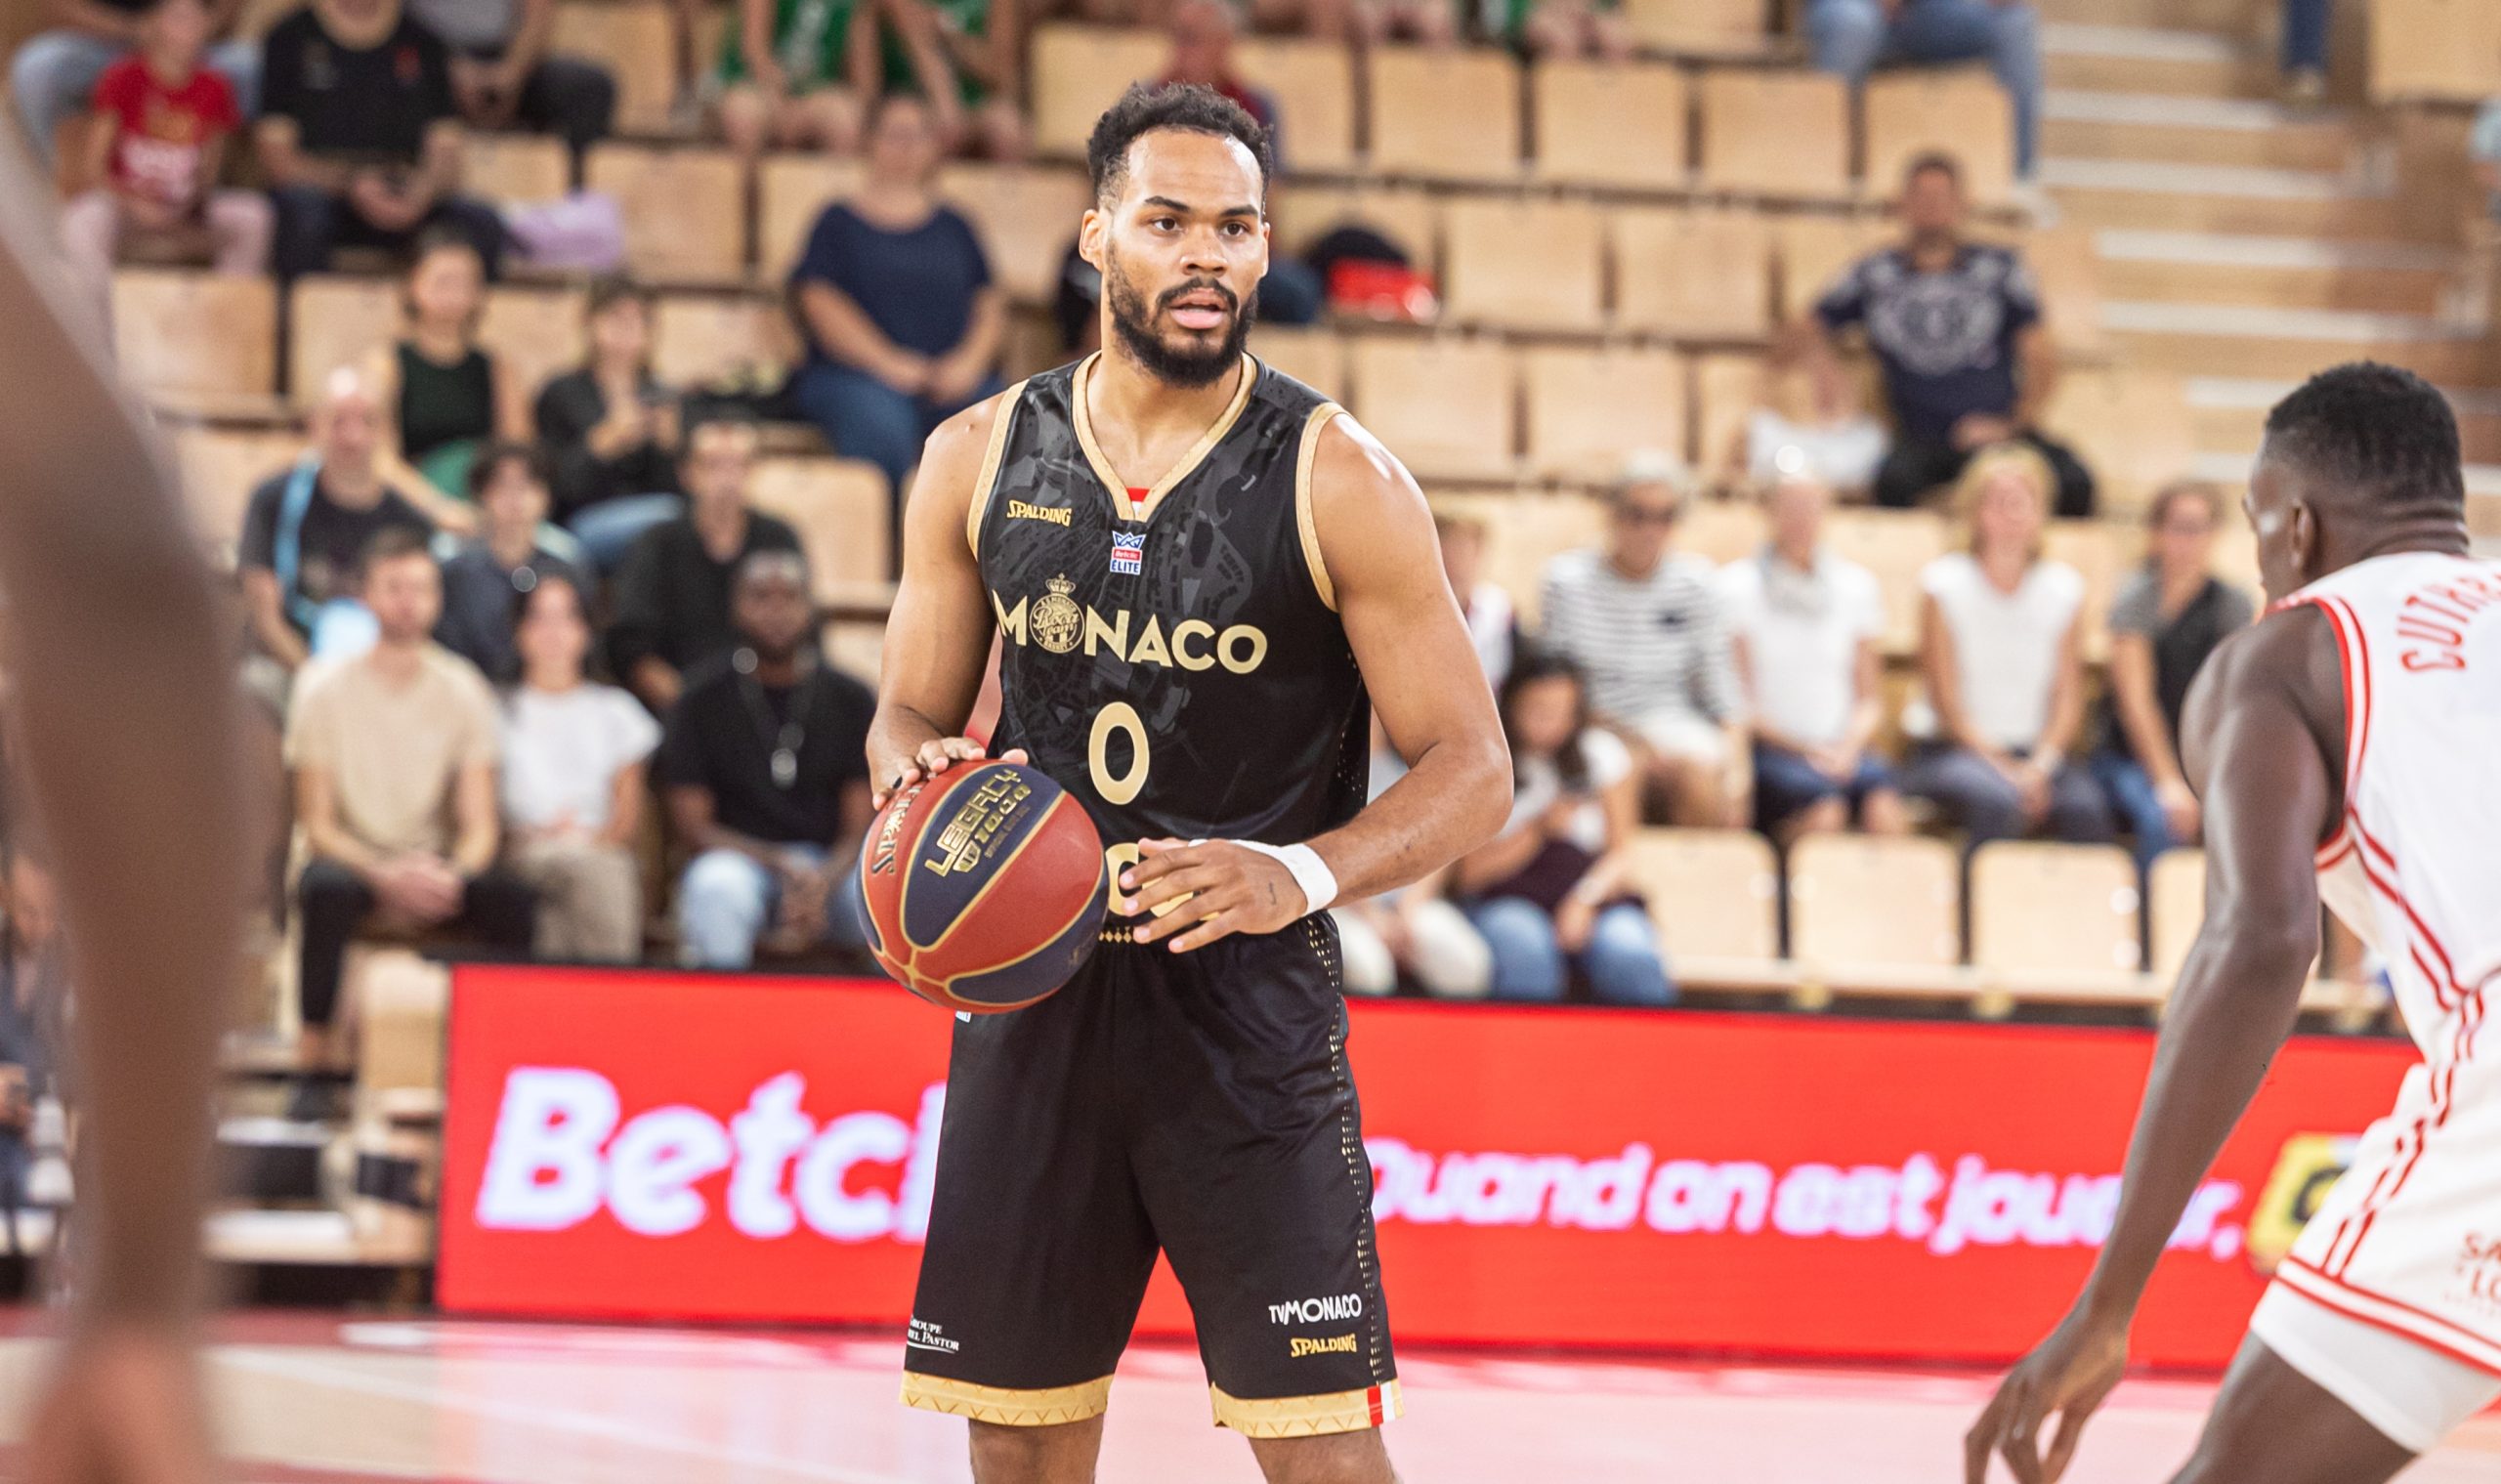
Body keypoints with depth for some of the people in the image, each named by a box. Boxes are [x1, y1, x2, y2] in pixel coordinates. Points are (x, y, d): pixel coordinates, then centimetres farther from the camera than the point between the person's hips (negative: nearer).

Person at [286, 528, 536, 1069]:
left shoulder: (463, 689, 2)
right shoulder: (326, 689, -5)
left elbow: (479, 825, -1)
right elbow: (317, 825, -7)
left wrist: (452, 877, -24)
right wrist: (384, 877, -25)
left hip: (435, 866, 2)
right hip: (353, 860, -2)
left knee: (511, 894, -30)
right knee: (328, 890, -38)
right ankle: (317, 1054, -31)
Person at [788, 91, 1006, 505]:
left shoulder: (953, 227, 25)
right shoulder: (841, 222, 15)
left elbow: (990, 301, 15)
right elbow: (819, 302, 2)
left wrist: (970, 360, -7)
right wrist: (888, 363, -12)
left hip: (956, 379, 3)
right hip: (853, 373, -2)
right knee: (882, 430, -39)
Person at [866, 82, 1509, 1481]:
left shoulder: (1336, 479, -7)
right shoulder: (981, 459, 3)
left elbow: (1472, 768, -7)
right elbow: (913, 715, 15)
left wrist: (1310, 871, -25)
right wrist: (918, 774, -9)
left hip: (1249, 1006, -3)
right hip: (1034, 989, 3)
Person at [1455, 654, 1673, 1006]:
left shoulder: (1602, 751, 13)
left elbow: (1622, 852, 9)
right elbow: (1469, 873, 3)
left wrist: (1585, 898, -11)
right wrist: (1540, 829, -11)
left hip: (1595, 890, 1)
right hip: (1508, 896, -1)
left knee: (1632, 961, -34)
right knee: (1523, 957, -39)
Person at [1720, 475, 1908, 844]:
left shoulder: (1856, 586, 15)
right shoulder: (1738, 586, 3)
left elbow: (1870, 699, 16)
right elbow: (1739, 702, -1)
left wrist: (1850, 745, -5)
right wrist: (1805, 750, -11)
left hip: (1840, 748, 3)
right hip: (1771, 749, -3)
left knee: (1885, 812, -30)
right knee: (1824, 810, -35)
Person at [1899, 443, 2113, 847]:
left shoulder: (2063, 587, 7)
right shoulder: (1944, 583, -2)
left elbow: (2069, 697, 5)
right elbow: (1945, 698, -5)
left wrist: (2039, 766, -13)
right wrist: (2003, 770, -15)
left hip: (2040, 750, 3)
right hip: (1956, 750, -3)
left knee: (2086, 807, -29)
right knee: (1996, 801, -36)